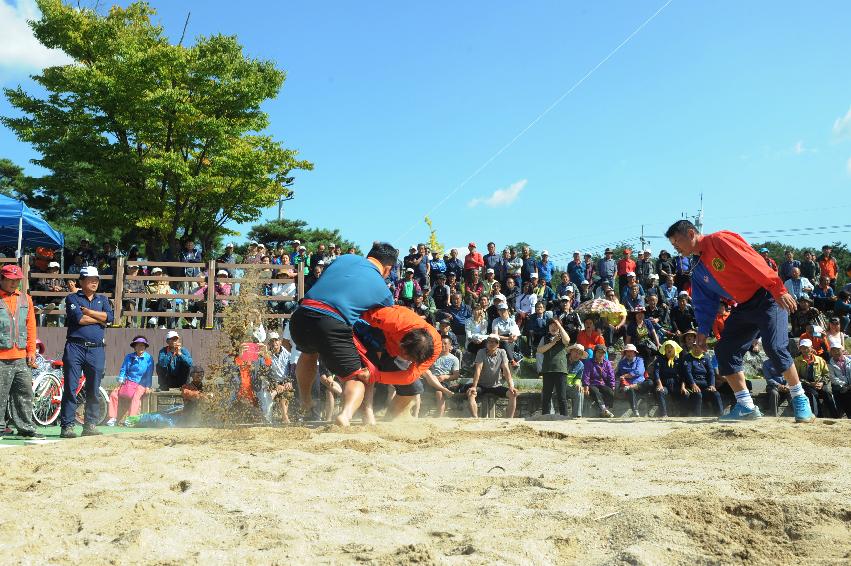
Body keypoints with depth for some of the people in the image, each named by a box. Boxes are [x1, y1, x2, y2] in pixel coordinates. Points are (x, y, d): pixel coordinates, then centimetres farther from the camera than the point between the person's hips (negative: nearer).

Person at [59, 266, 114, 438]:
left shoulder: (103, 299, 19)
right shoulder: (72, 298, 8)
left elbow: (110, 317, 0)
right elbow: (79, 318, -10)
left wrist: (87, 311, -3)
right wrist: (99, 319, 0)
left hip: (96, 349, 3)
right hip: (75, 347, -3)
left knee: (93, 390, 5)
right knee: (70, 388, -6)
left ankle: (91, 425, 11)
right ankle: (67, 425, -3)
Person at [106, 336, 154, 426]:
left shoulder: (148, 358, 1)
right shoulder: (128, 357, 12)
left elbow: (149, 374, -2)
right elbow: (123, 370, 15)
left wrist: (148, 387, -10)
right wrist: (120, 381, -1)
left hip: (141, 384, -4)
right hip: (128, 382, 5)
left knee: (136, 396, -32)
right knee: (114, 394, -13)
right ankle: (112, 418, -6)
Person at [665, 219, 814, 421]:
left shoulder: (719, 240, -12)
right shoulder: (699, 271, 14)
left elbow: (752, 262, -21)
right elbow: (705, 303, 15)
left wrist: (778, 290, -29)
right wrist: (703, 330, 2)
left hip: (767, 298, -8)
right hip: (743, 307, 9)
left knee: (774, 347, -21)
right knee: (724, 350, -1)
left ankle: (800, 402, -4)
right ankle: (746, 407, 5)